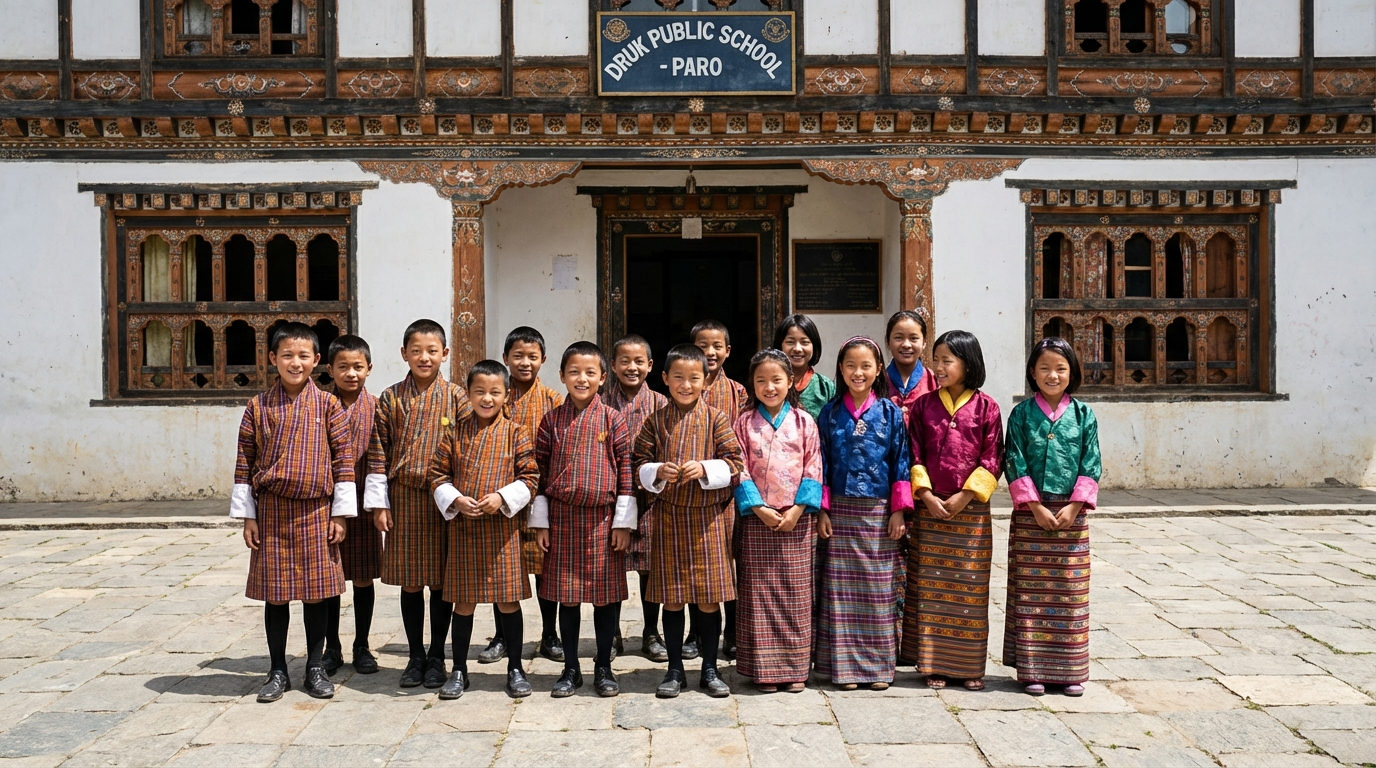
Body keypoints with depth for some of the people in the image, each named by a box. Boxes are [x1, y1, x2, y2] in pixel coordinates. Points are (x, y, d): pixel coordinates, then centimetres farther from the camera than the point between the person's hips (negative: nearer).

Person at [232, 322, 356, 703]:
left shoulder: (328, 405, 0)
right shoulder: (259, 407, 2)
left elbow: (343, 460, 1)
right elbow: (244, 464, 4)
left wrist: (340, 514, -2)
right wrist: (247, 517, 1)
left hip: (316, 511, 0)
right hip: (271, 512, 1)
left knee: (316, 591, 7)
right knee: (274, 593, 7)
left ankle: (315, 667, 21)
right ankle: (278, 671, 20)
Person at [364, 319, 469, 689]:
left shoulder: (456, 397, 0)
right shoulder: (391, 399, 3)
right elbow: (377, 453, 4)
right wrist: (378, 503, 0)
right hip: (403, 499, 1)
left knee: (442, 580, 6)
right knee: (409, 581, 9)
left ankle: (436, 657, 19)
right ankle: (415, 656, 21)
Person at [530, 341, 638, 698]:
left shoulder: (613, 420, -2)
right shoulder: (552, 420, 3)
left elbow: (626, 471, -2)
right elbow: (541, 471, 5)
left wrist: (624, 522, -5)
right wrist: (540, 522, 2)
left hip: (603, 518, -1)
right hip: (562, 519, 1)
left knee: (607, 594, 6)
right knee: (566, 595, 9)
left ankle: (603, 668, 19)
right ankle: (571, 668, 21)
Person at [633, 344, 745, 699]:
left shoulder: (716, 420, -1)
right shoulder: (655, 421, 4)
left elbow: (734, 462, -4)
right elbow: (639, 464, 4)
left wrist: (704, 469, -20)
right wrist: (657, 472, -15)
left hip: (709, 517, -1)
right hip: (668, 516, 1)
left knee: (709, 599, 4)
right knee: (672, 599, 8)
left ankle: (709, 669, 19)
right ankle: (675, 669, 21)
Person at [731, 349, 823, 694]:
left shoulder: (804, 422, 5)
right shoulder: (744, 423, 4)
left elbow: (813, 470, 0)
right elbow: (740, 471, -1)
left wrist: (797, 510, -10)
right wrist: (759, 508, -12)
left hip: (796, 521, 0)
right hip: (757, 520, 0)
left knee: (796, 595, 3)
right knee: (759, 596, 2)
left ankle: (796, 667, 12)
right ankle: (764, 668, 10)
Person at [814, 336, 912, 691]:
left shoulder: (890, 412, 2)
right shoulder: (831, 413, 4)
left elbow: (901, 462, 1)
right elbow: (822, 463, 5)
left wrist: (899, 510, -4)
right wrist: (822, 510, 0)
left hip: (879, 512, -1)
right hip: (841, 512, 1)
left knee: (879, 589, 3)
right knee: (841, 590, 2)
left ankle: (878, 665, 14)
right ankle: (845, 666, 10)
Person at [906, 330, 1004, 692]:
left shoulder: (985, 407, -1)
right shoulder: (924, 405, 5)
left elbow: (992, 459, -3)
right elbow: (914, 455, 3)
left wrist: (965, 496, -11)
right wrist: (926, 494, -9)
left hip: (971, 509, -1)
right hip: (931, 508, 2)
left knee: (970, 587, 3)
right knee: (931, 587, 4)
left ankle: (970, 666, 14)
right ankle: (935, 664, 12)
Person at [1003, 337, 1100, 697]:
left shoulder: (1083, 415, 4)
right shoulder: (1022, 414, 1)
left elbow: (1091, 465, 1)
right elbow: (1016, 464, -4)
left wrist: (1073, 506, -9)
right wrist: (1037, 507, -11)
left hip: (1072, 513, 1)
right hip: (1031, 513, -1)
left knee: (1070, 592, 5)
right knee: (1030, 592, 2)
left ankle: (1070, 670, 14)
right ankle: (1032, 669, 10)